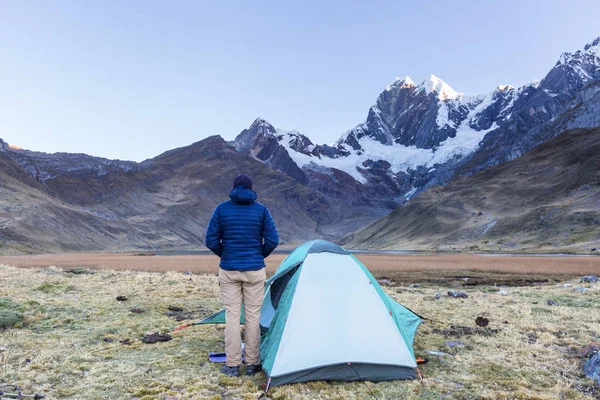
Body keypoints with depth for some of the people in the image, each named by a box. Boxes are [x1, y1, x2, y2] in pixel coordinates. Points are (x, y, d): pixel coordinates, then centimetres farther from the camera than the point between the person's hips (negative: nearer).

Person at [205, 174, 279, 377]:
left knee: (232, 316, 7)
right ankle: (252, 364, 16)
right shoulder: (261, 210, 0)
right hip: (255, 270, 0)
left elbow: (211, 241, -2)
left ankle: (232, 365, 13)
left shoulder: (222, 209, 0)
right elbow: (272, 240, -6)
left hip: (229, 270, 0)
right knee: (253, 316, 8)